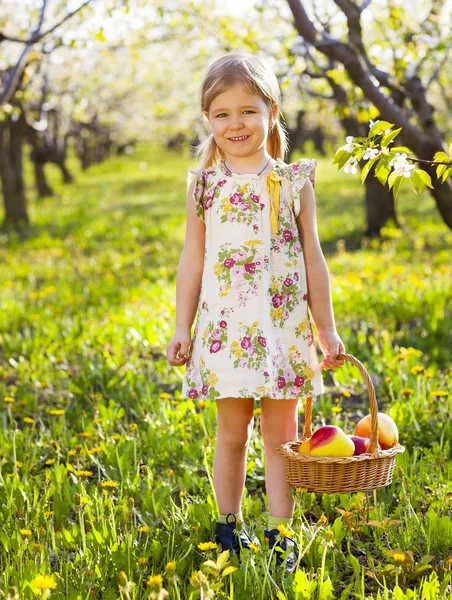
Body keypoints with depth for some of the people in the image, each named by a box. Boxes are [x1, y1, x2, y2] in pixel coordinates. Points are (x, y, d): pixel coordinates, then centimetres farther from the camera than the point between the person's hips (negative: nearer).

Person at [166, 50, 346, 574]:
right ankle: (229, 527, 21)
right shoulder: (204, 186, 4)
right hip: (225, 327, 0)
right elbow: (192, 260, 8)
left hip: (283, 325, 0)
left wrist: (327, 329, 6)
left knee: (281, 432, 3)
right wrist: (182, 328, 5)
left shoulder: (293, 182, 3)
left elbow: (313, 259, 6)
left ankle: (280, 533, 11)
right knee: (231, 432, 7)